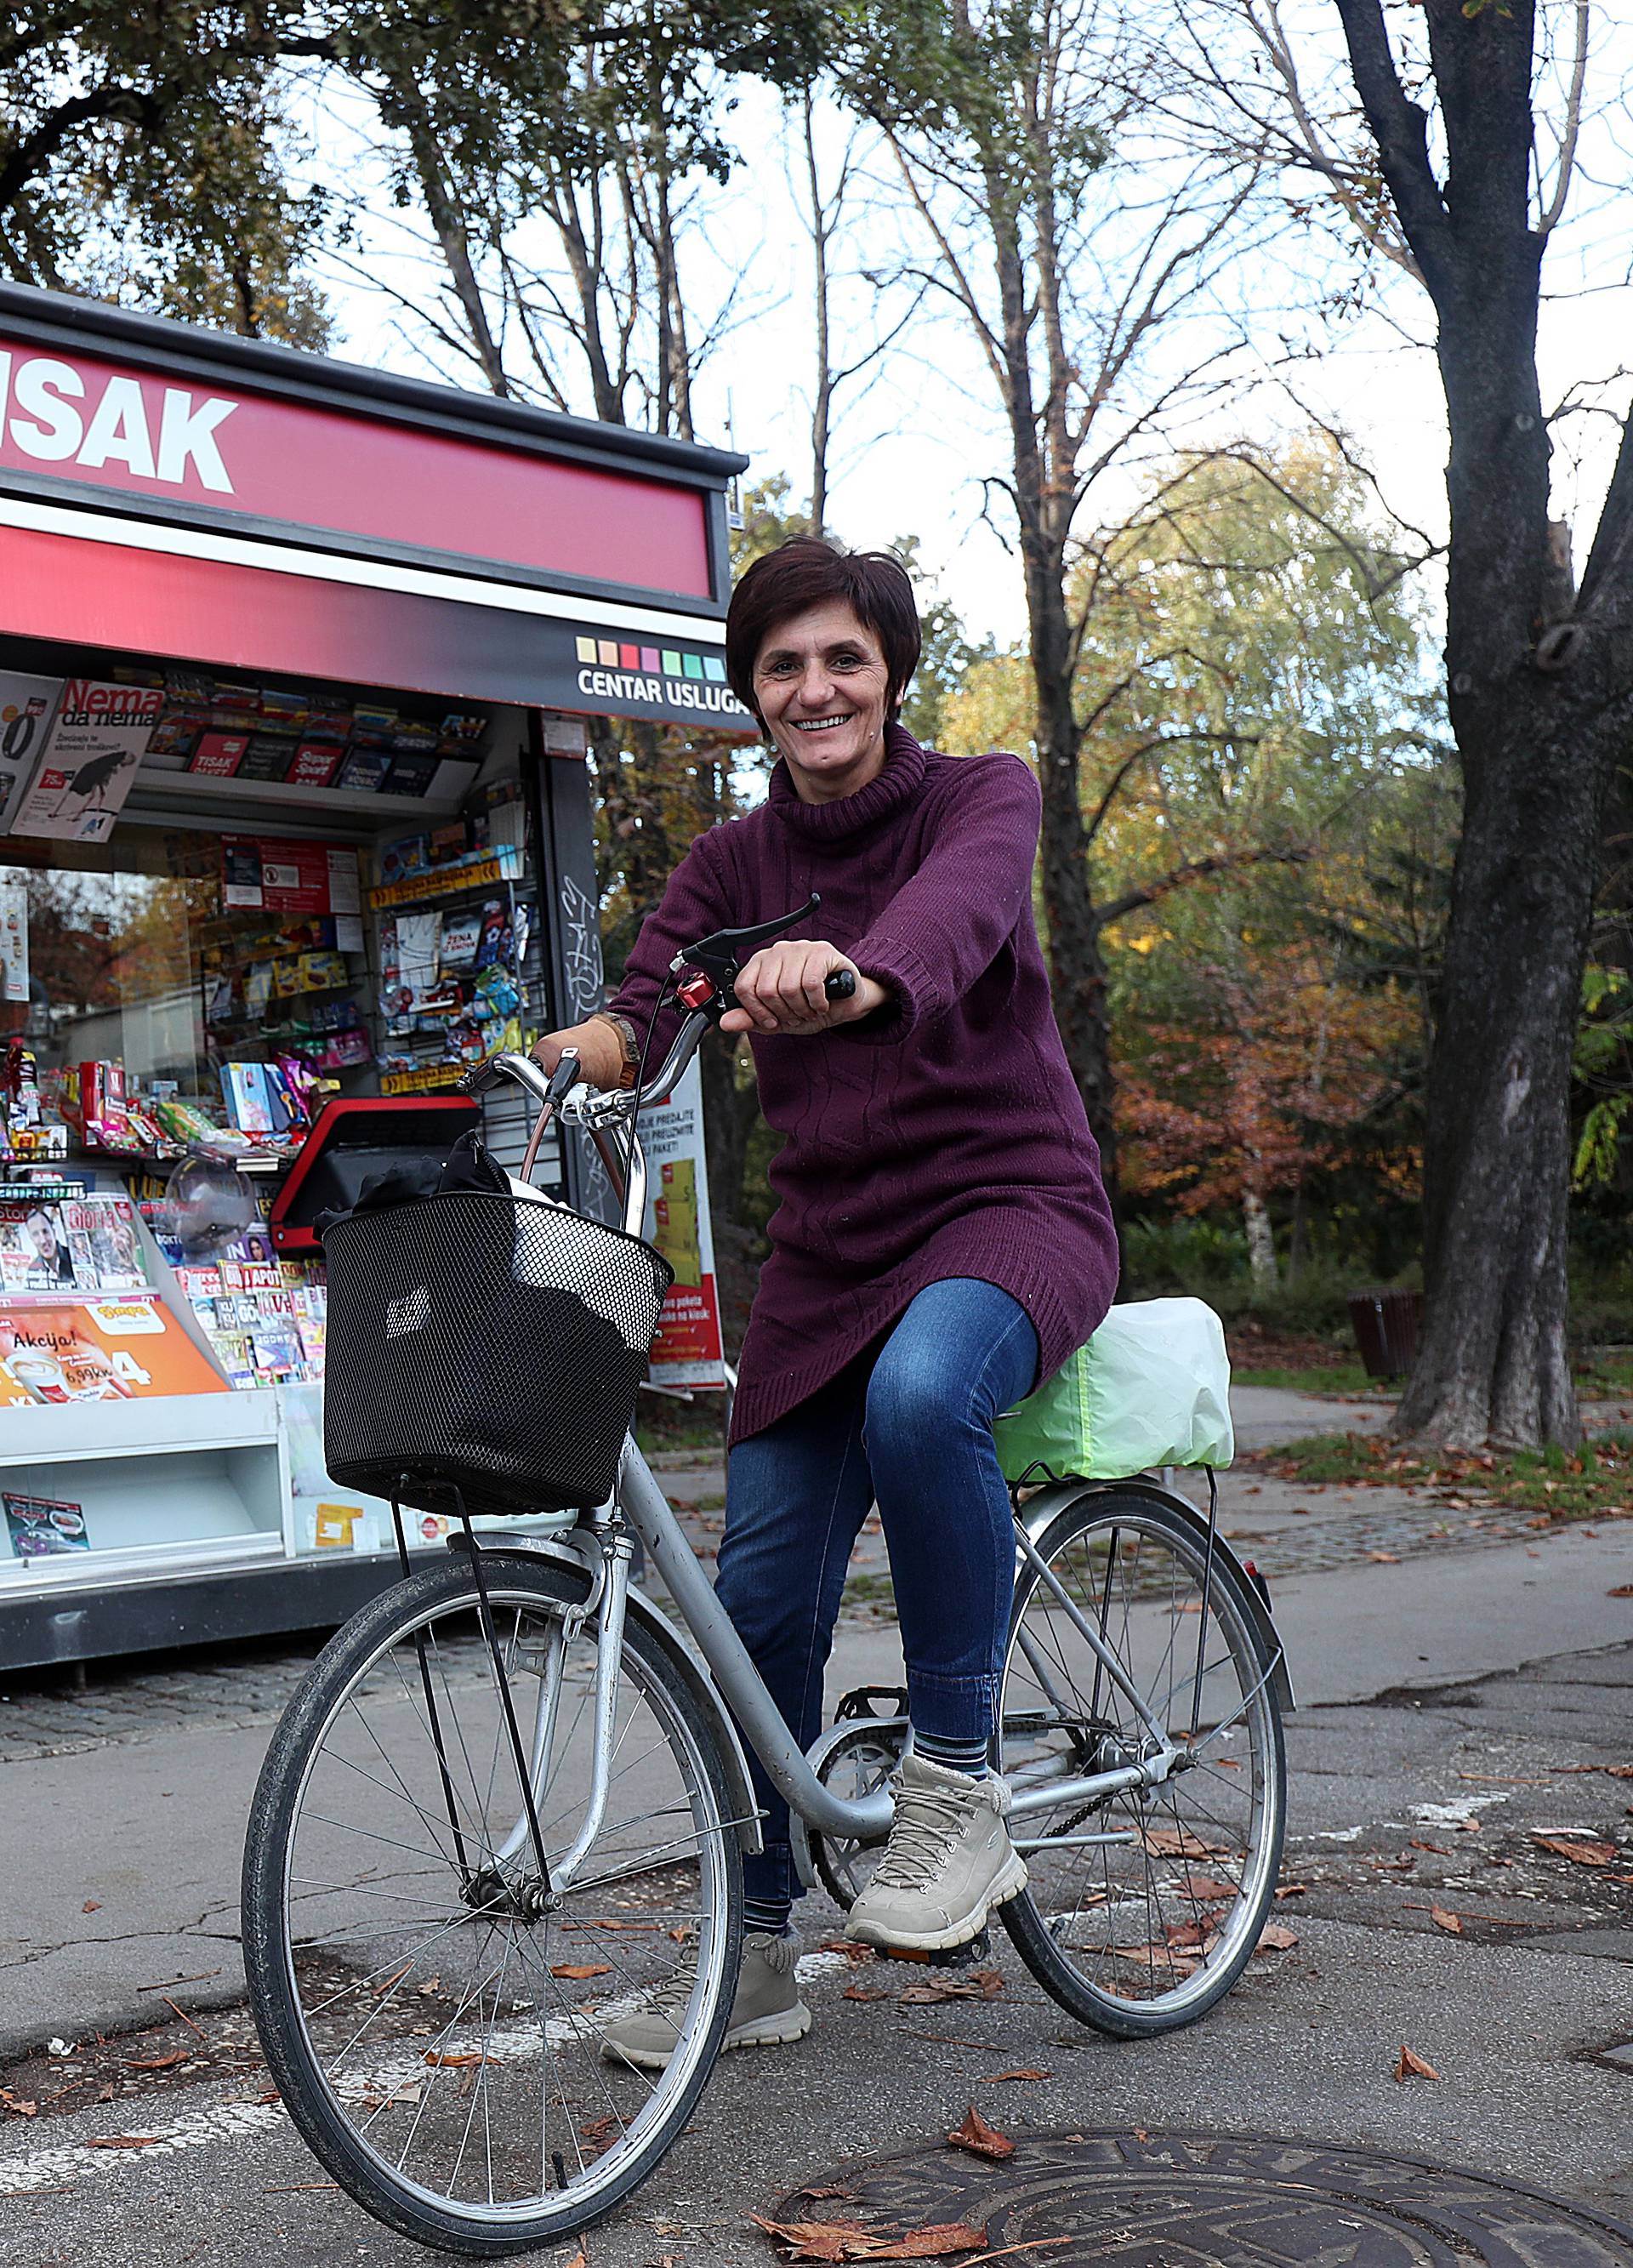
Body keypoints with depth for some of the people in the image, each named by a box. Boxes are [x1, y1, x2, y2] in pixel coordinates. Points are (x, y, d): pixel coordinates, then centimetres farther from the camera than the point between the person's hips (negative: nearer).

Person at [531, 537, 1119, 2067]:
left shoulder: (983, 795, -5)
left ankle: (958, 1785, -20)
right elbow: (643, 1013, -8)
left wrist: (849, 977, -52)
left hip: (1011, 1206, -4)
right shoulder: (733, 863, 7)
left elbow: (958, 909, -29)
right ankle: (752, 1953, 17)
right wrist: (549, 1059, -32)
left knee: (919, 1394, -38)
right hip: (829, 1238, 4)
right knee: (760, 1596, -1)